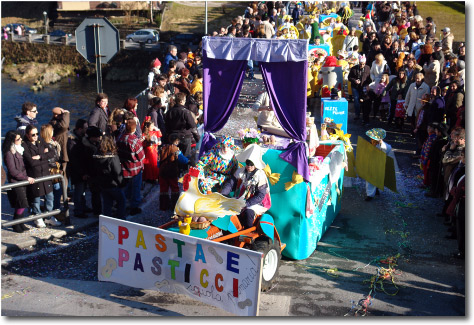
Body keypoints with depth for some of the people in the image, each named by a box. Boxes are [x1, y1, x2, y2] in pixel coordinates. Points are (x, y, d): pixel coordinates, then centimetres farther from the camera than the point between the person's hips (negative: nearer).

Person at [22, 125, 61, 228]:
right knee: (36, 198, 5)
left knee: (50, 196, 10)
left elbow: (52, 153, 0)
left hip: (45, 174, 6)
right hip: (34, 176, -6)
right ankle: (38, 218, 23)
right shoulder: (24, 146, -10)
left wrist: (40, 156, -15)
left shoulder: (40, 143, 11)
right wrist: (45, 156, -8)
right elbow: (31, 162, -19)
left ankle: (49, 217, 25)